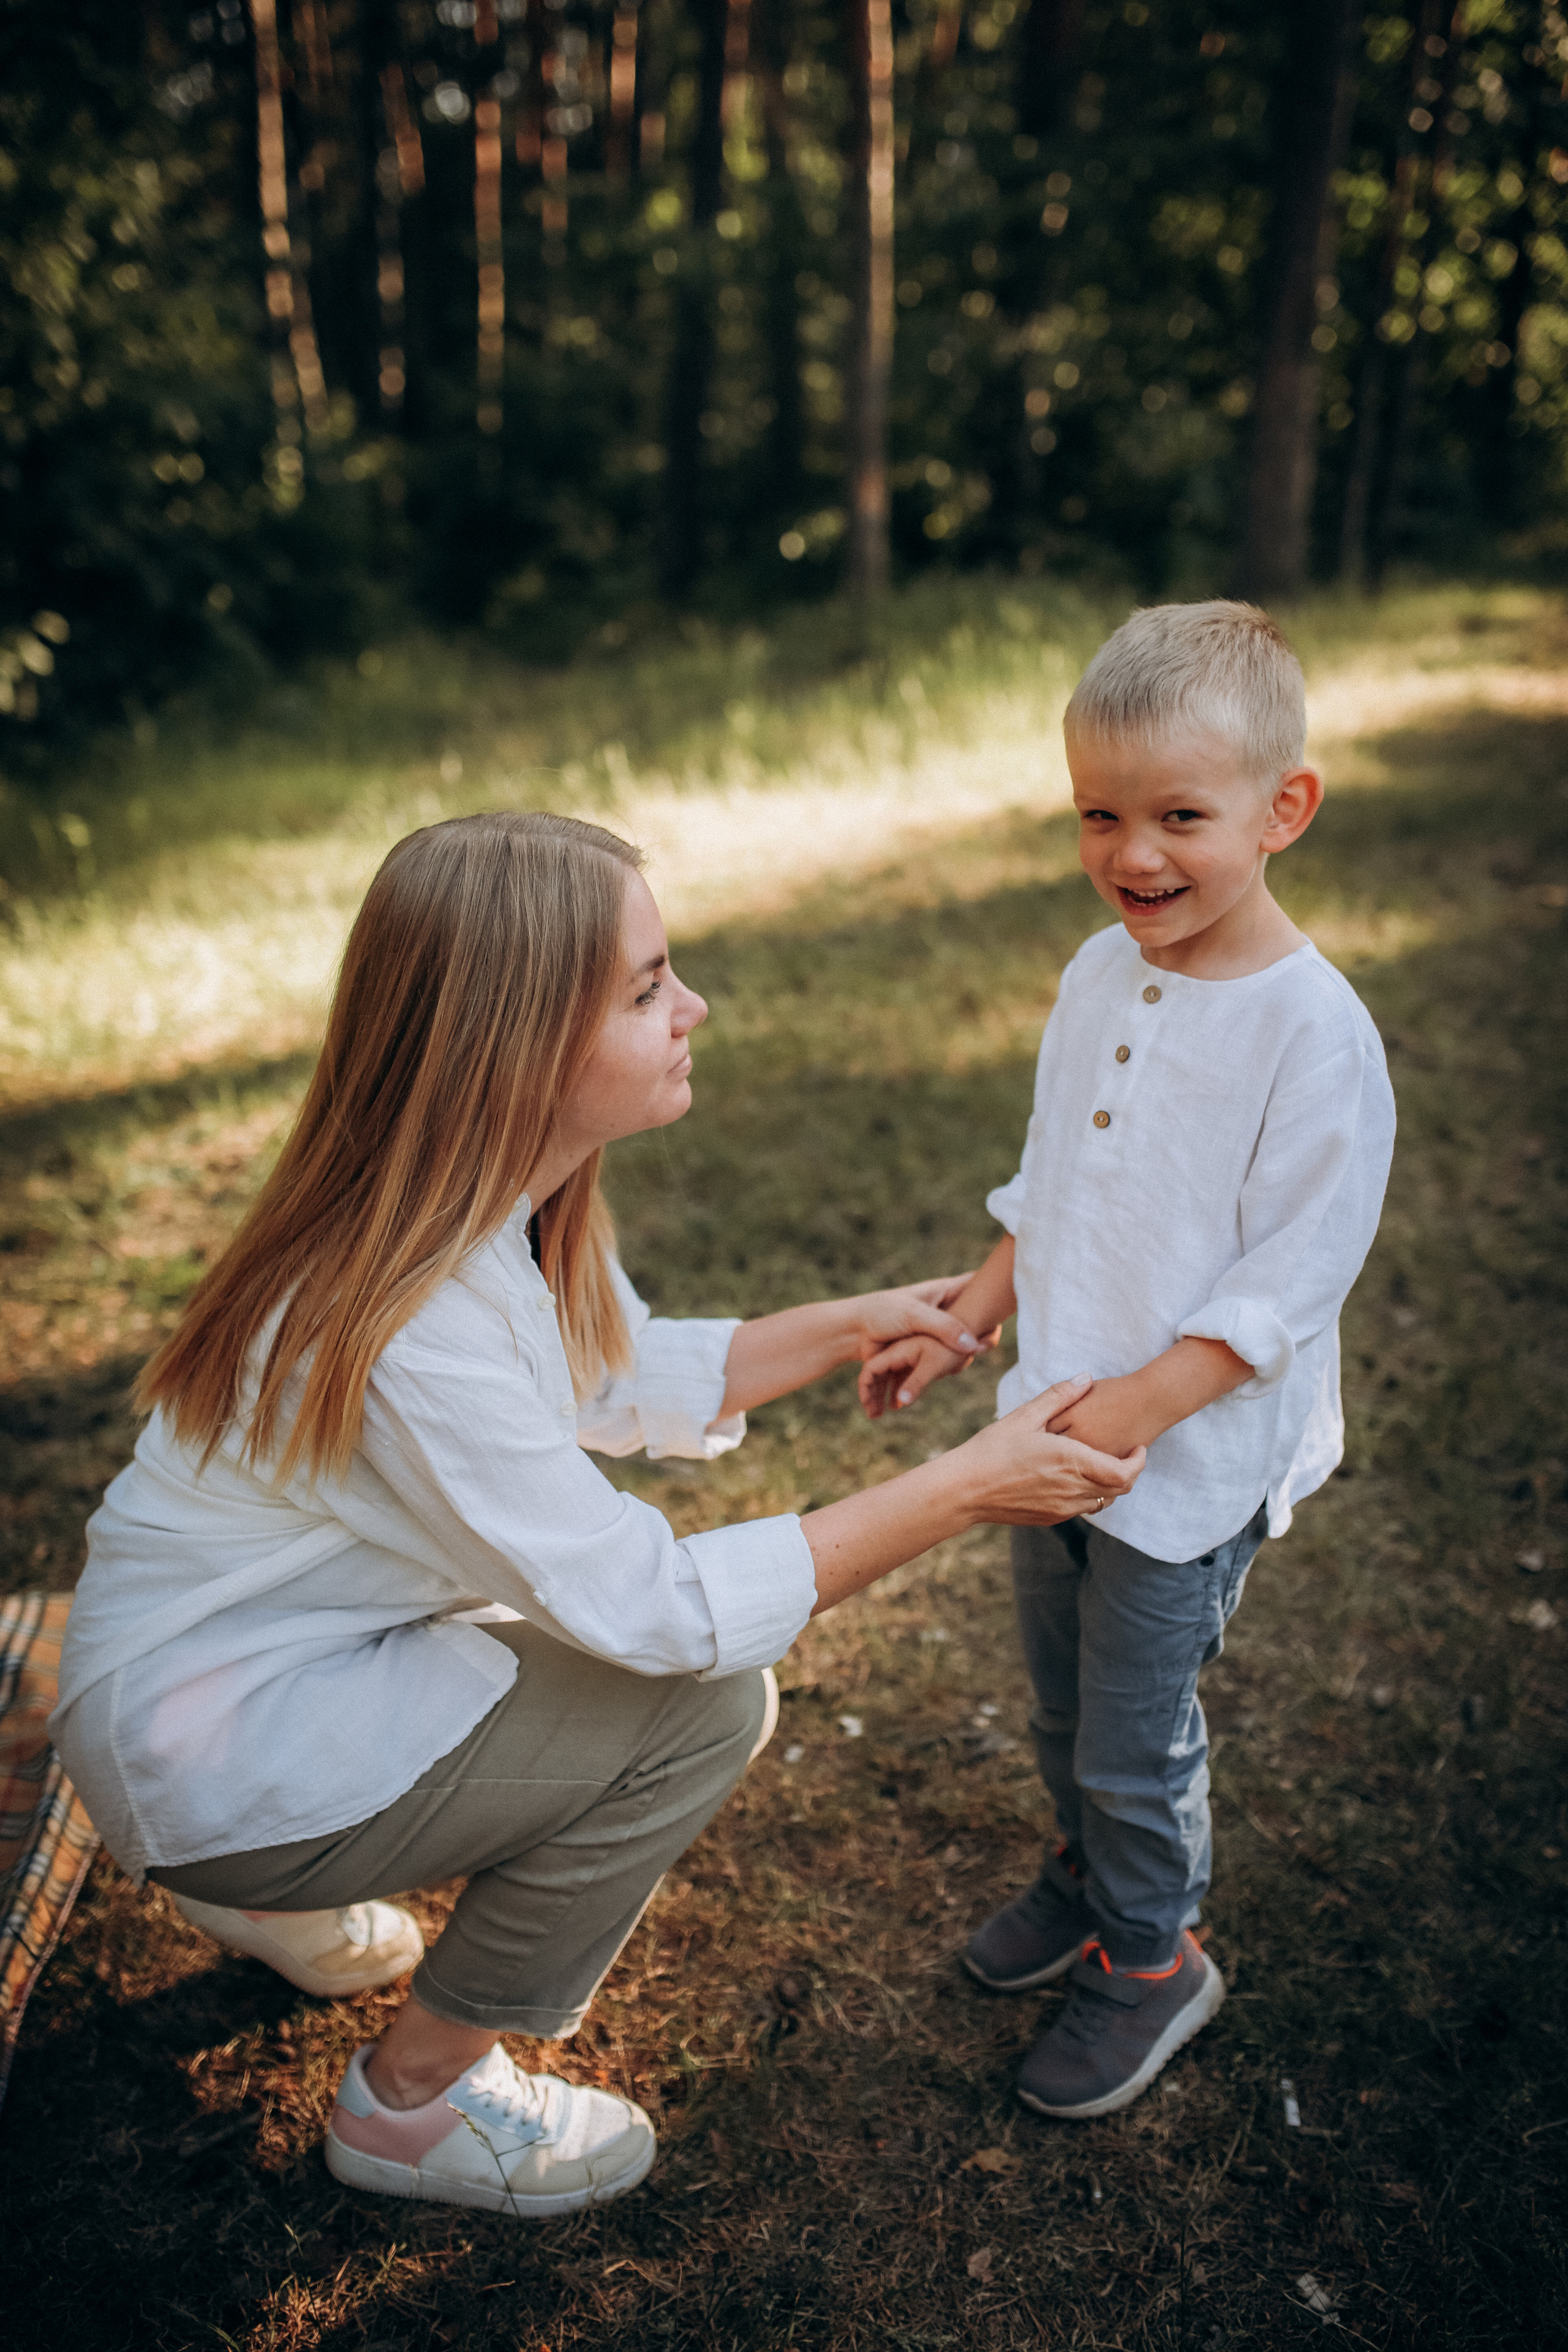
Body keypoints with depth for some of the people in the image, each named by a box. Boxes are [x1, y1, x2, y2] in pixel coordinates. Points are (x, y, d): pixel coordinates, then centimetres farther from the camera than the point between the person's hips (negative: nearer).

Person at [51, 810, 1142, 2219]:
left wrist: (853, 1326, 0)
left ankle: (273, 1889, 22)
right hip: (194, 1753, -8)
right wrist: (962, 1490, -24)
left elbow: (628, 1382, 9)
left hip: (299, 1648, 9)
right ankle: (413, 2101, 5)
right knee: (704, 1702, -16)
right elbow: (656, 1612, -28)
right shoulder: (416, 1325, -34)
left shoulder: (503, 1198, -7)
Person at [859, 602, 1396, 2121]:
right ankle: (1088, 1870, 49)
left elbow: (1290, 1280, -20)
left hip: (1192, 1460, -6)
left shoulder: (1315, 1033, -22)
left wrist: (1137, 1407, -26)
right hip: (1057, 1428, 7)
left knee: (1138, 1738, 10)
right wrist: (965, 1321, 7)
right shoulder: (1101, 974, 1)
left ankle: (1152, 1957, 35)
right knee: (1063, 1706, 23)